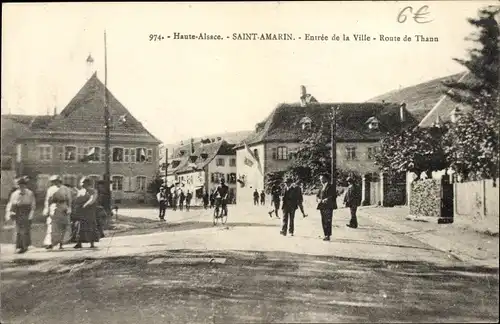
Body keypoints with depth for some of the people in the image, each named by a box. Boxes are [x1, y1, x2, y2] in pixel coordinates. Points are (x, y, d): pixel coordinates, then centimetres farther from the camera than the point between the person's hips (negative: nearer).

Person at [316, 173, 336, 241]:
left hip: (328, 207, -8)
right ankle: (326, 235, 18)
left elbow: (334, 196, -12)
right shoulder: (321, 187, 17)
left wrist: (327, 199, -20)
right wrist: (319, 199, -3)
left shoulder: (330, 187, -6)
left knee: (327, 221, -10)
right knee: (323, 221, 10)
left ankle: (328, 235, -8)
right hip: (322, 207, 8)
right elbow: (317, 196, 19)